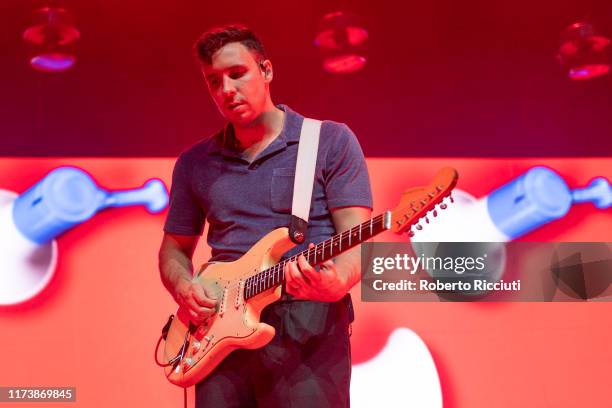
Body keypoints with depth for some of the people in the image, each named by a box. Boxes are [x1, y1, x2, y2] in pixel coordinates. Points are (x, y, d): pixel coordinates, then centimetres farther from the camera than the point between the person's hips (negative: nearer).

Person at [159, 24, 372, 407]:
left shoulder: (332, 141, 3)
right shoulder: (195, 163, 14)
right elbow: (174, 249, 21)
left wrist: (336, 282, -25)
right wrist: (183, 287, 0)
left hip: (308, 329, -3)